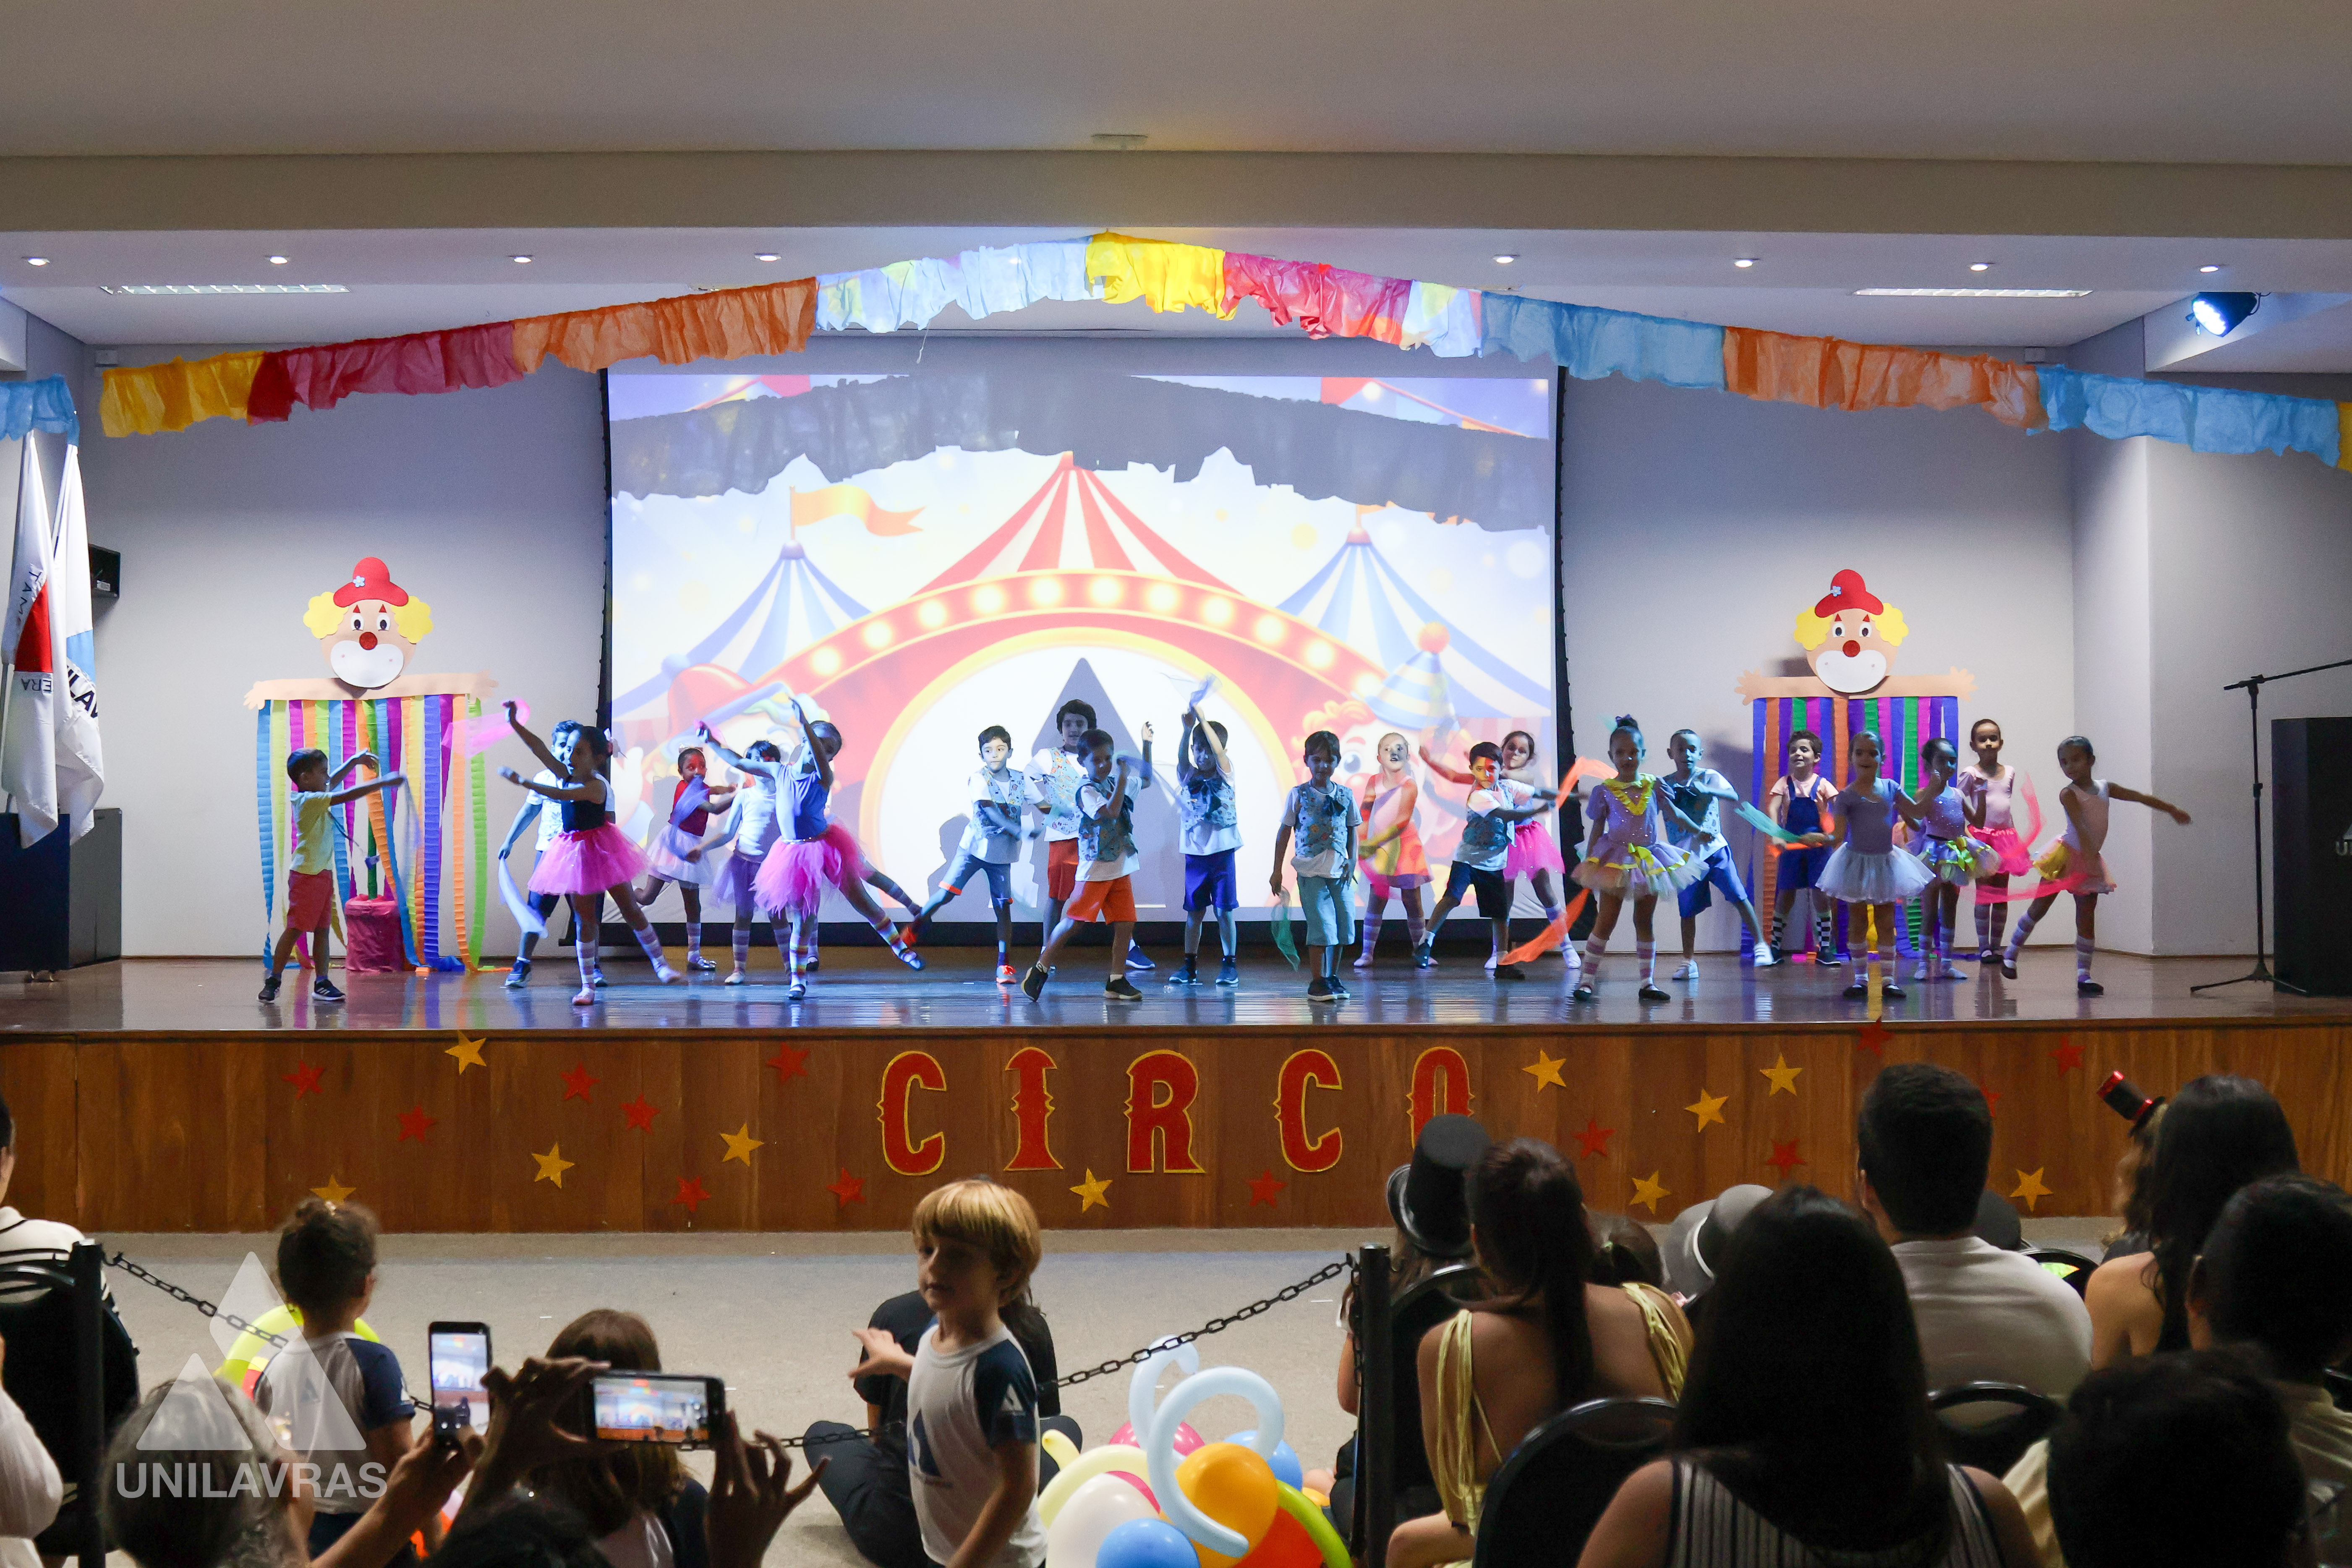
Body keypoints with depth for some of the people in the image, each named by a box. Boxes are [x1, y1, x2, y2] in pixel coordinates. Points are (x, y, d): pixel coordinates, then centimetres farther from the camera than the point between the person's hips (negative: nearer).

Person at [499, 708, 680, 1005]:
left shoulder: (596, 786, -19)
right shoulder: (566, 775, 1)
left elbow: (560, 795, -32)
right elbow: (539, 749, -7)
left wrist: (522, 781, -33)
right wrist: (514, 723, -18)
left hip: (601, 849, -6)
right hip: (576, 852, 6)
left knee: (630, 909, 3)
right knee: (583, 918, 5)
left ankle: (660, 963, 17)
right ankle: (587, 986, 6)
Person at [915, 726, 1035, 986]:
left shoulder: (1020, 781, 3)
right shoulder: (979, 778, -8)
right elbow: (989, 810, -21)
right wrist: (1017, 830, -33)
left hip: (1002, 854, 3)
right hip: (974, 847, -3)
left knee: (1003, 907, -1)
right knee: (945, 894, -10)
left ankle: (1004, 965, 3)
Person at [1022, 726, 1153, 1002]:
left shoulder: (1115, 784, 10)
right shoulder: (1087, 791, -13)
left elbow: (1146, 781, 27)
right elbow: (1111, 812, -27)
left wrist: (1147, 744, 19)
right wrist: (1122, 777, -21)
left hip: (1121, 867, 7)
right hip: (1095, 869, -7)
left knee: (1124, 922, 2)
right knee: (1074, 921, -5)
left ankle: (1117, 980, 6)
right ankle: (1041, 968, 6)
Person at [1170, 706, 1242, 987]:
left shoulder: (1225, 776, 1)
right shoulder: (1189, 777, 5)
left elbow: (1218, 750, -16)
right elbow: (1182, 756, -14)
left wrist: (1203, 719, -24)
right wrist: (1188, 728, -29)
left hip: (1222, 852, -2)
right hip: (1195, 853, 2)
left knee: (1224, 911, 0)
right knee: (1194, 912, 7)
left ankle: (1229, 965, 7)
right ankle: (1190, 966, 13)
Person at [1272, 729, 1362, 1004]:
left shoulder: (1346, 795, 7)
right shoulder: (1298, 795, -1)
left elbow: (1353, 832, 13)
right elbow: (1284, 832, 4)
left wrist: (1352, 862, -1)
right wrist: (1277, 871, 3)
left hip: (1340, 872, 3)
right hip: (1311, 872, -3)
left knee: (1341, 927, 6)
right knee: (1322, 927, -7)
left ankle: (1333, 978, 20)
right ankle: (1318, 982, 2)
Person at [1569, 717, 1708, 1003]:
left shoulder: (1653, 785, 2)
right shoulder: (1605, 791, -4)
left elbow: (1674, 814, 14)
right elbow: (1597, 831, 1)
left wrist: (1698, 831, 11)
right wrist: (1589, 862, -2)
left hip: (1648, 859, 3)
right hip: (1615, 860, -3)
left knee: (1645, 922, 9)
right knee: (1605, 922, -5)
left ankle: (1648, 983, 13)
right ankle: (1587, 981, 0)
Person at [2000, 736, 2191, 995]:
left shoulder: (2105, 788, 4)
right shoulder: (2068, 794, -15)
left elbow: (2141, 798, 12)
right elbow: (2080, 826, -28)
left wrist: (2172, 810, 13)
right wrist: (2090, 854, -40)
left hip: (2089, 862, 5)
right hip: (2067, 855, -5)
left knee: (2087, 918, 1)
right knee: (2039, 908, 1)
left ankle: (2083, 974, 1)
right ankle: (2011, 952, 17)